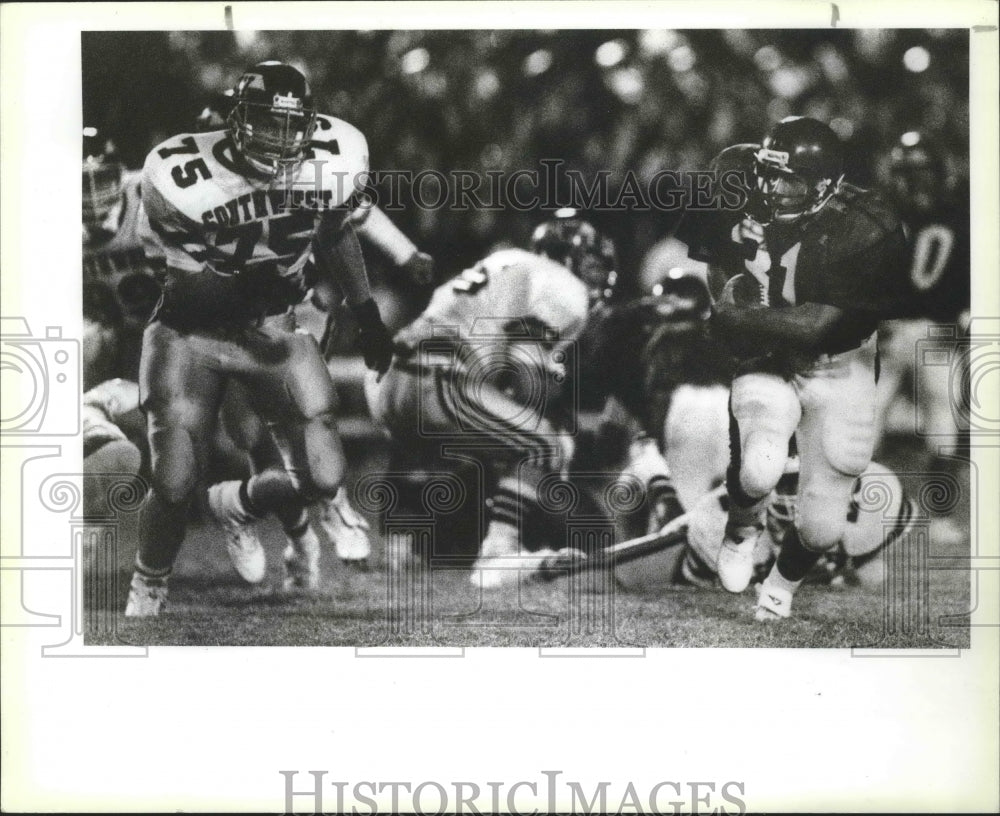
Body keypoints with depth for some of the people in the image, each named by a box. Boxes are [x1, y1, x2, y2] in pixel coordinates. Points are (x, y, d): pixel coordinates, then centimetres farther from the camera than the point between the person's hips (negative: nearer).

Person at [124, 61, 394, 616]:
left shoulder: (335, 162, -11)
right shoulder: (184, 176, -23)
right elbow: (189, 283, -17)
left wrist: (367, 314, 15)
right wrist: (244, 287, -35)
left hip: (273, 329, 3)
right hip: (191, 331, -3)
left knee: (322, 479, -5)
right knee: (174, 487, -11)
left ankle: (236, 506, 30)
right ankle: (147, 589, 21)